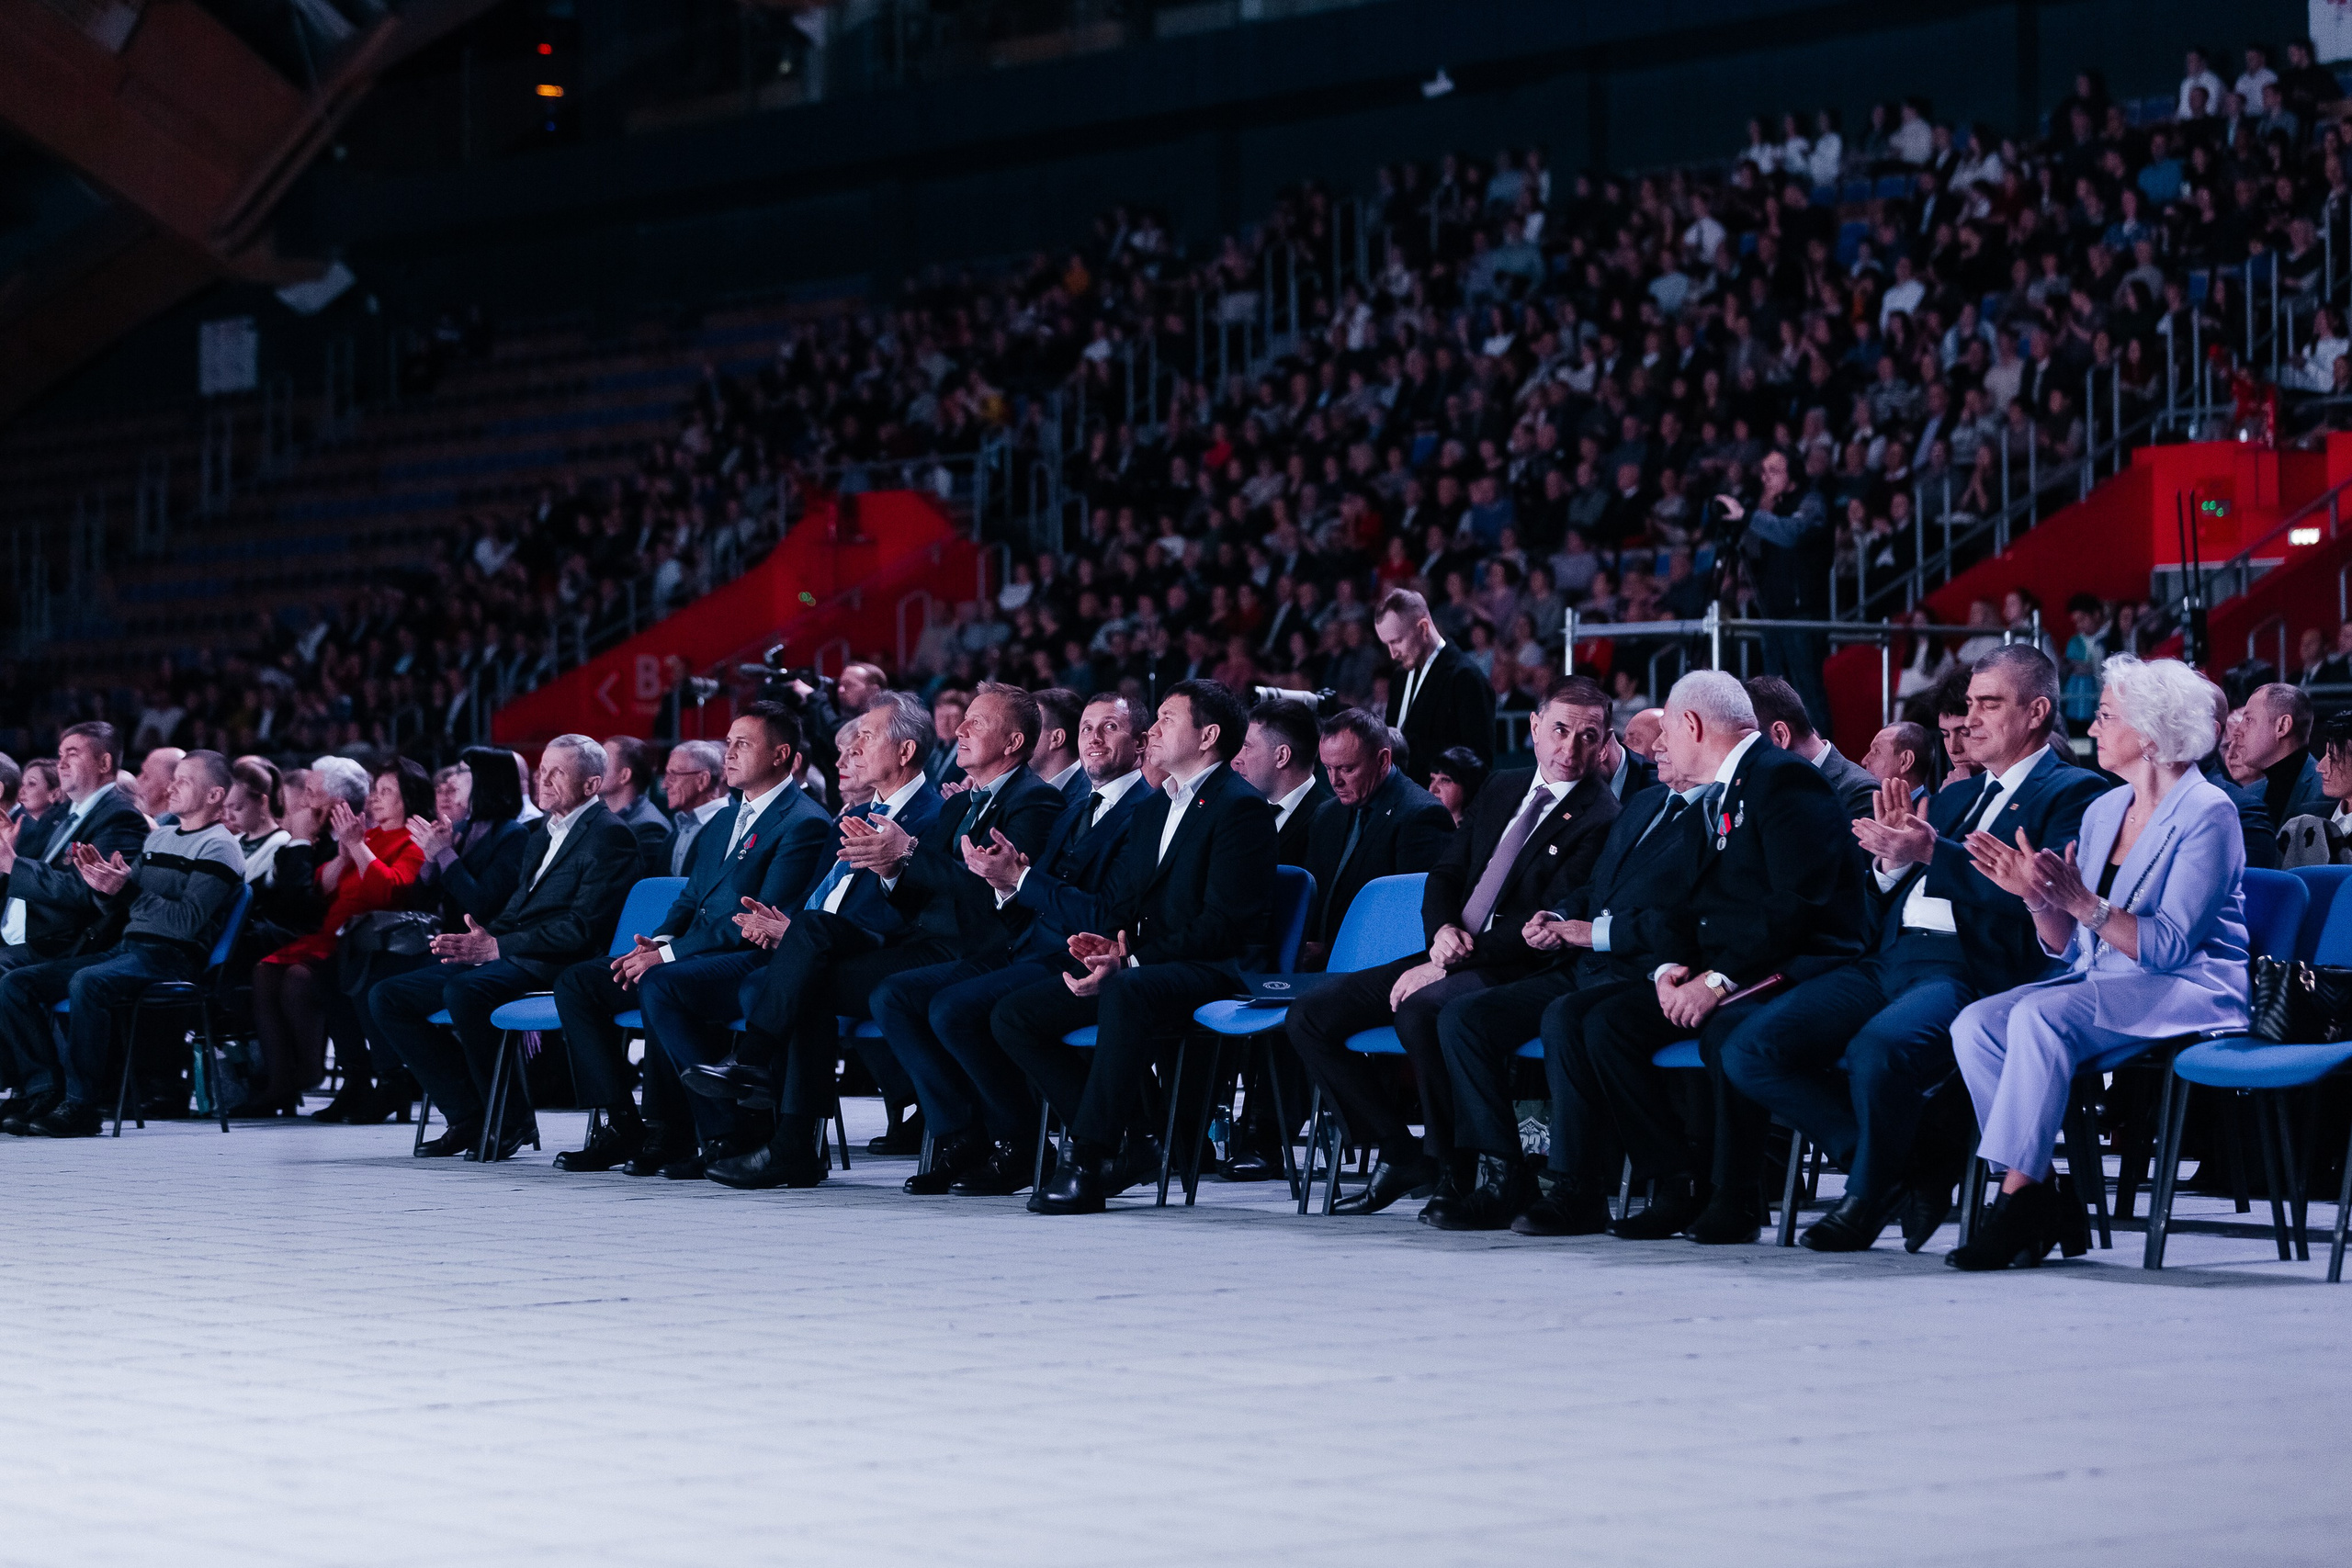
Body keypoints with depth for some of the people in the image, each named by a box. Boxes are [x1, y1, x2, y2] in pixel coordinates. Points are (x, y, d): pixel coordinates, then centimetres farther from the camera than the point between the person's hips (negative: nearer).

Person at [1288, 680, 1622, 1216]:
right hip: (1452, 953, 8)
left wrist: (1447, 965, -20)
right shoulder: (1501, 789, 16)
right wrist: (1442, 929, -7)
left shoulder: (1601, 820, -9)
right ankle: (1399, 1152, 5)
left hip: (1517, 971, -8)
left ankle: (1459, 1169, -19)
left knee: (1419, 1011, -38)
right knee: (1310, 1016, -3)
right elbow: (1444, 873, 17)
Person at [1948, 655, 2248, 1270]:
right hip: (2105, 987, 8)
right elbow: (2066, 947, 14)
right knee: (1975, 1024, -18)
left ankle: (2019, 1200, -31)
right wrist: (2037, 896, -6)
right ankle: (2049, 1203, -18)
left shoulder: (2206, 814, -9)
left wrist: (2082, 901, -25)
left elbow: (2171, 946, -18)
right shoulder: (2103, 811, 15)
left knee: (2039, 1016, -33)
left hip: (2191, 990, -8)